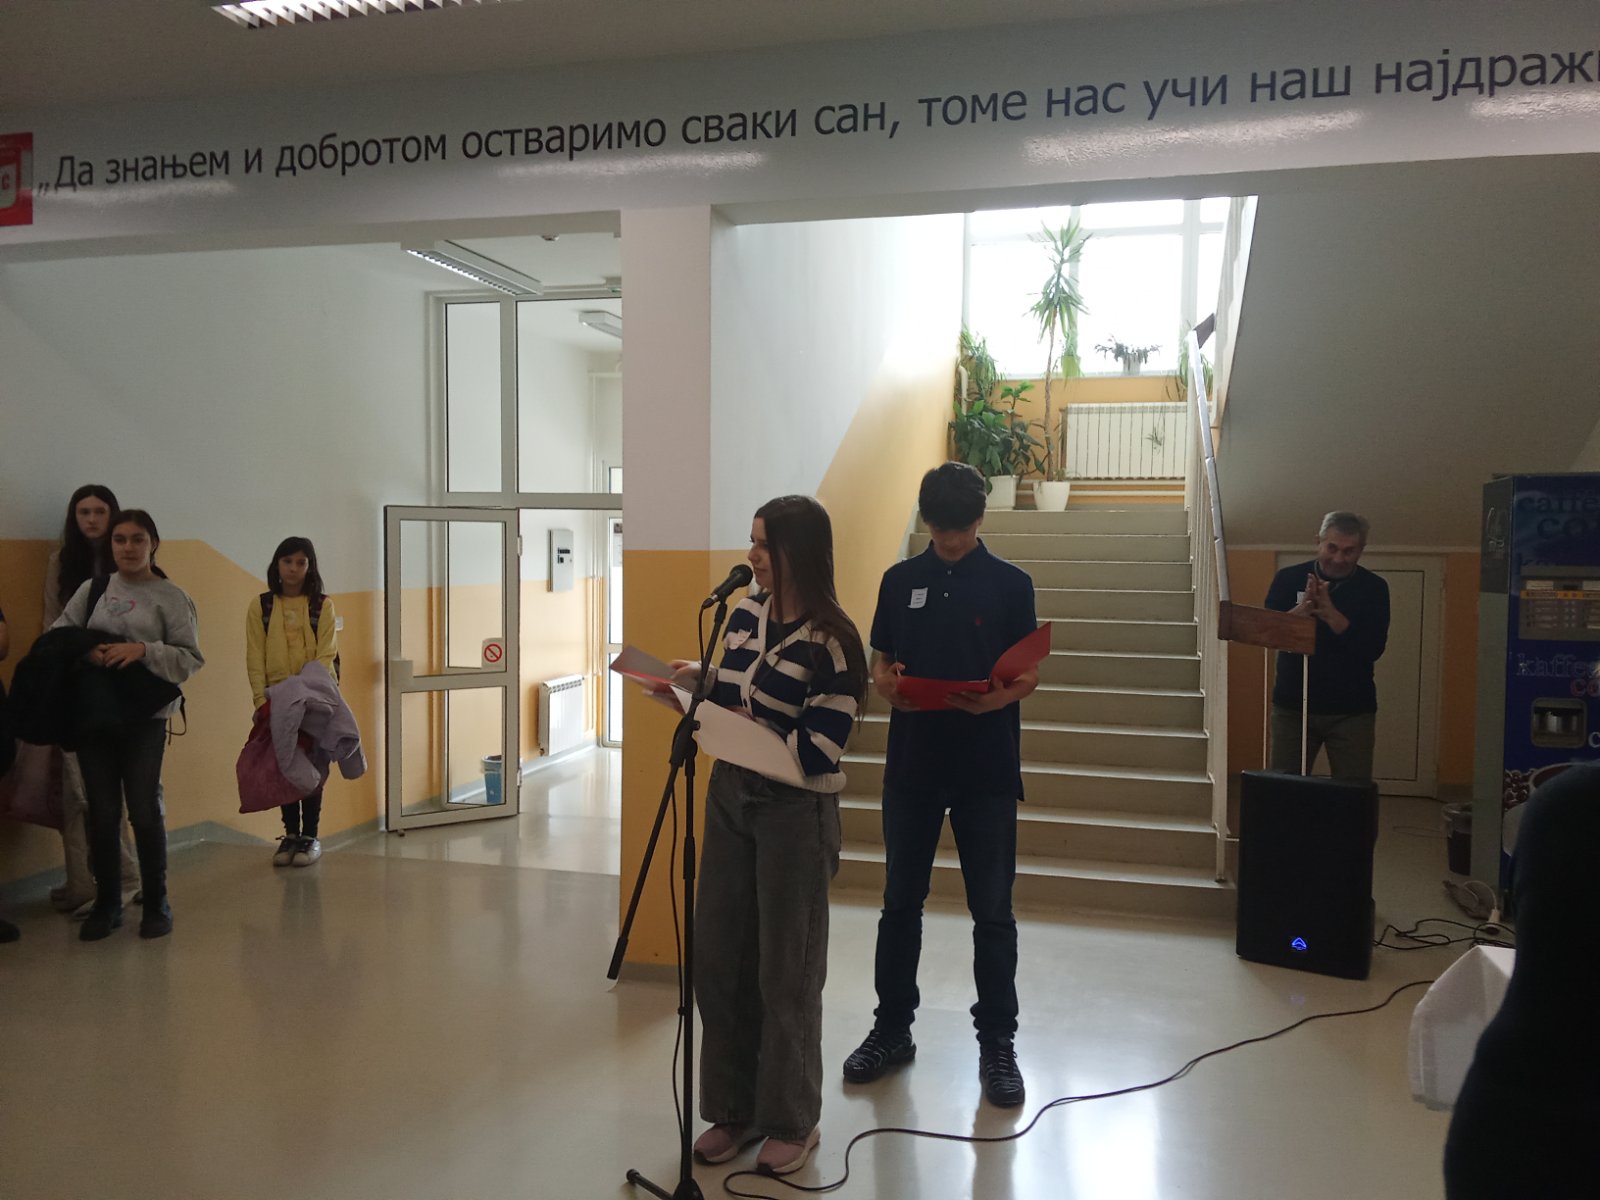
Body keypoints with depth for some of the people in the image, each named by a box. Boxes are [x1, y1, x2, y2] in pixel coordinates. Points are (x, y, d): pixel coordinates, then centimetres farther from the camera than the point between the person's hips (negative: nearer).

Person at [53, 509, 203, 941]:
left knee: (144, 811, 0)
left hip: (144, 717, -3)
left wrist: (143, 651, -20)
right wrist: (84, 652, -12)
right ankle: (106, 903, 21)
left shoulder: (171, 597, -1)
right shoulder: (92, 589, 8)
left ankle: (156, 903, 15)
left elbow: (191, 659, -5)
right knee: (102, 812, 7)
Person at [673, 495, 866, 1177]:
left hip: (795, 812, -6)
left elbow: (820, 749, -19)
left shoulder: (829, 641, -16)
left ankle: (791, 1122, 27)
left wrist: (743, 724, -19)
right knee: (716, 957, 12)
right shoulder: (746, 613, 3)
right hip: (731, 795, 7)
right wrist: (696, 680, -6)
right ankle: (733, 1110, 30)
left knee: (784, 971, 6)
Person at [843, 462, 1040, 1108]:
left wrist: (998, 698, -21)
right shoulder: (900, 580, 7)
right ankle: (892, 1028, 28)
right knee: (900, 902, 12)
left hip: (987, 770, -2)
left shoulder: (1010, 583, 0)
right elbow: (879, 663, 10)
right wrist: (890, 687, -13)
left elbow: (1028, 674, 0)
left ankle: (998, 1042, 20)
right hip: (912, 763, 3)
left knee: (992, 912, 5)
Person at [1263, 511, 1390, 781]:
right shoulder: (1288, 579, 2)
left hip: (1352, 711, 0)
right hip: (1293, 706, 0)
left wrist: (1329, 613, -20)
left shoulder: (1373, 588, 1)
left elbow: (1373, 649, -10)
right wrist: (1302, 609, -22)